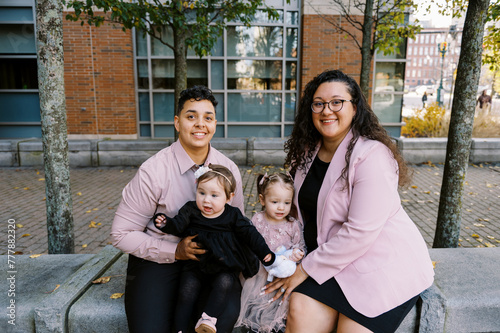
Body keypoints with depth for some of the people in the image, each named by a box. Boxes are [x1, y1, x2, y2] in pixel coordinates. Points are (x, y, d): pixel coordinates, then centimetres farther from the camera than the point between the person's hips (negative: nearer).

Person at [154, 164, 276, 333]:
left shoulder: (233, 215, -4)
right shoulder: (191, 210, -1)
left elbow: (249, 233, -3)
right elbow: (178, 225, -11)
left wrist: (264, 252, -11)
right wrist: (166, 223, -33)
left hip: (224, 269, 0)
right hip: (195, 266, 1)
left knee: (224, 284, -27)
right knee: (187, 291, -14)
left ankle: (208, 318, -17)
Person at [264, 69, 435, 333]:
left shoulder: (372, 155, -20)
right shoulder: (307, 151, 3)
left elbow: (359, 232, -23)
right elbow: (304, 207, 13)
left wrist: (306, 269, -15)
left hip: (385, 265, -5)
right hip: (334, 259, 5)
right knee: (300, 310, -15)